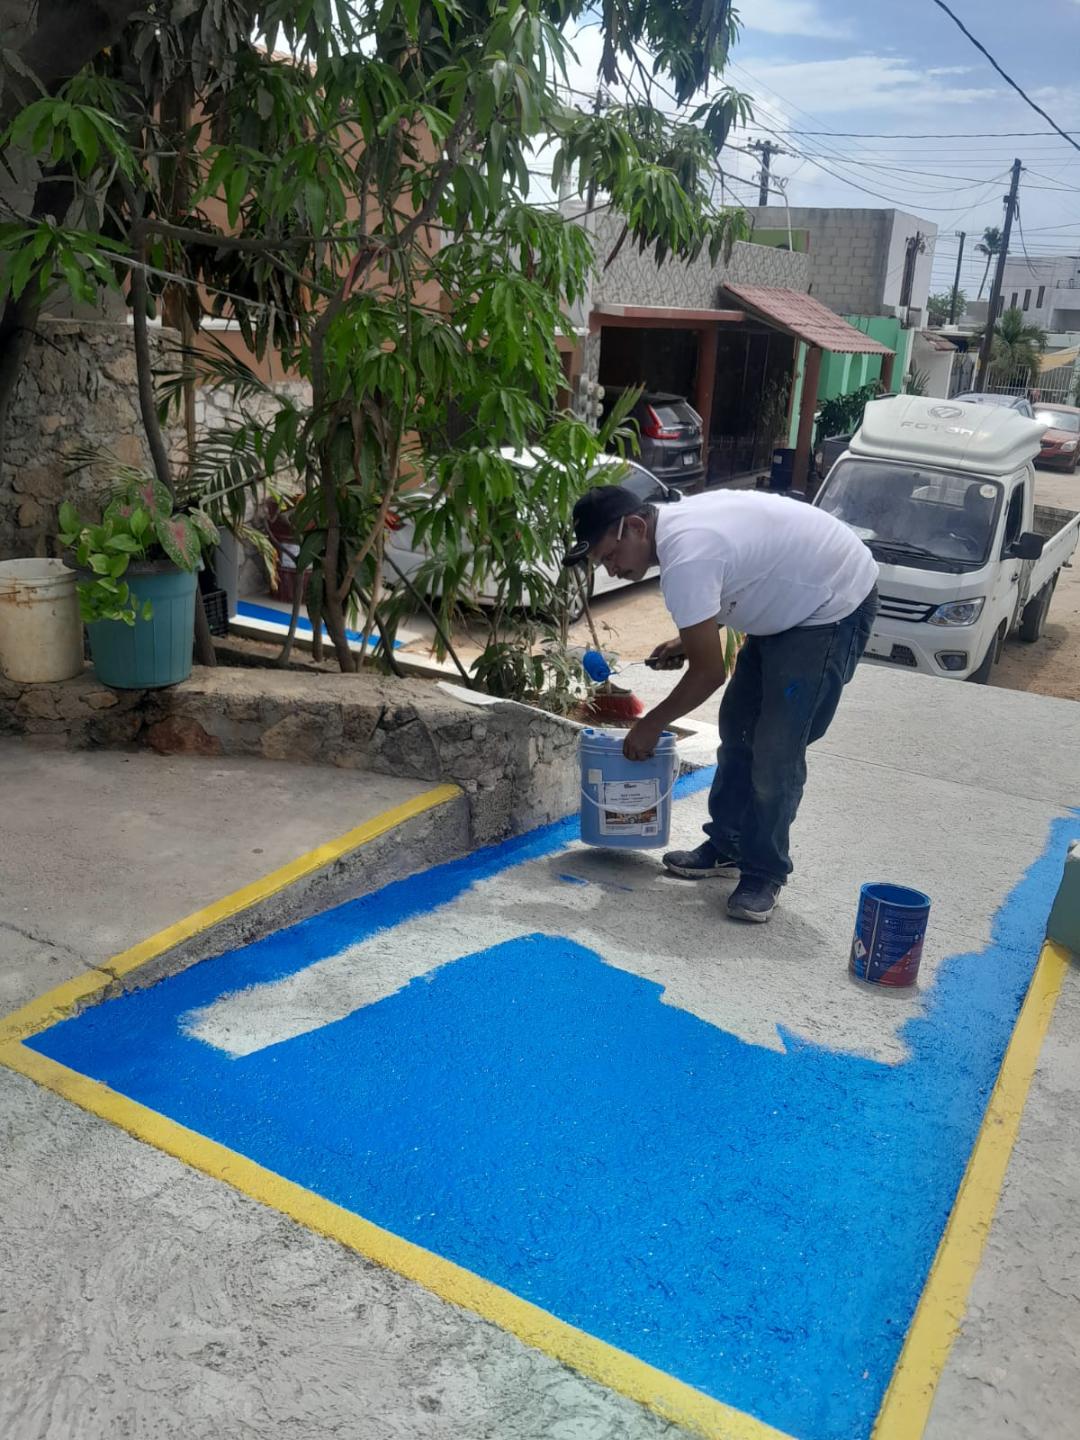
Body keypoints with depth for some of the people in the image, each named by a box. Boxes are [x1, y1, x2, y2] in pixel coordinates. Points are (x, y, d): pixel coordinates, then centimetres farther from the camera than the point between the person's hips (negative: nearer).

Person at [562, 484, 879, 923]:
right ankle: (727, 846, 23)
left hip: (835, 605, -11)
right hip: (793, 601, 11)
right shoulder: (678, 521, 0)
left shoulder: (685, 560, -30)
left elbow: (708, 673, -24)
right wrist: (689, 641, 6)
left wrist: (651, 724, -10)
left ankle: (765, 873, 4)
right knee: (737, 726, 12)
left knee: (776, 751, -11)